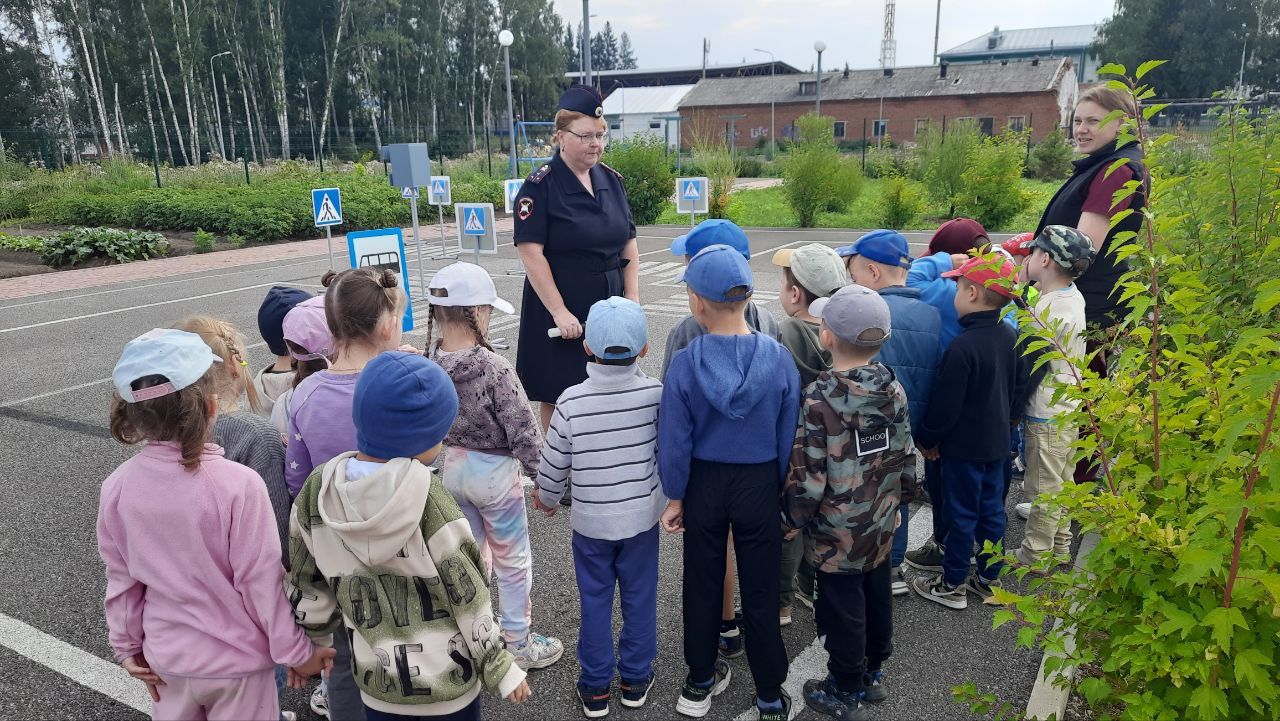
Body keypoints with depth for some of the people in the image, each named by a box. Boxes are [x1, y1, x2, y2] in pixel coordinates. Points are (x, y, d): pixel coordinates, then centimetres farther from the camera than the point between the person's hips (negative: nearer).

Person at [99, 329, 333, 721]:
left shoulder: (117, 487, -12)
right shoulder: (238, 483, -26)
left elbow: (122, 578, -1)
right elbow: (261, 580, -20)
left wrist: (128, 646, 15)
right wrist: (296, 651, -7)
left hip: (167, 658, 4)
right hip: (236, 660, -4)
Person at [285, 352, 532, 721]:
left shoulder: (318, 491, -9)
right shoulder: (426, 496, -22)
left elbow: (308, 588, 3)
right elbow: (465, 592, -16)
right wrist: (499, 666, -4)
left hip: (376, 681, 4)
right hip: (446, 680, -4)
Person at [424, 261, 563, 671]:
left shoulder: (427, 363, -9)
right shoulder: (495, 369, -26)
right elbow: (524, 433, -22)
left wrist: (444, 459, 15)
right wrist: (543, 477, -9)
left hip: (449, 467, 6)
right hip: (493, 471, -6)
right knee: (512, 561, 14)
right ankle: (518, 645, 28)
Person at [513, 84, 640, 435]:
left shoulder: (611, 179, 8)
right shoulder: (540, 186, -10)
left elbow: (629, 244, 10)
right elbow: (531, 252, -15)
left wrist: (632, 299, 1)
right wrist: (559, 311, -19)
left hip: (609, 305, 5)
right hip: (560, 307, -5)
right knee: (558, 399, 3)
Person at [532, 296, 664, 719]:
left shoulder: (571, 402, -18)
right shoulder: (656, 394, -15)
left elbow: (553, 463, -7)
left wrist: (547, 498, 12)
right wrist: (668, 495, 14)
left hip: (590, 521, -1)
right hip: (643, 516, 1)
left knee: (595, 602, 15)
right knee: (639, 598, 17)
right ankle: (636, 679, 33)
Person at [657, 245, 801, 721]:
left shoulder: (685, 363, -17)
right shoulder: (779, 358, -14)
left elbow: (674, 441, -11)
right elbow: (788, 437, -6)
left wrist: (675, 496, 3)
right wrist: (783, 493, 7)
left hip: (704, 485, 0)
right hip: (760, 485, 0)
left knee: (702, 584, 18)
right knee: (760, 590, 13)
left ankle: (700, 682, 36)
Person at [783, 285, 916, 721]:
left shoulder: (819, 399, -24)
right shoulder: (893, 389, -5)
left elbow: (808, 475, -22)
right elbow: (905, 458, 5)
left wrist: (795, 516, -5)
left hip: (839, 532, -6)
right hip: (882, 524, 6)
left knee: (842, 608, 10)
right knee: (876, 597, 21)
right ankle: (873, 673, 41)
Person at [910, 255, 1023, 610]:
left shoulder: (962, 348, -25)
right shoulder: (1009, 336, 0)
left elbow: (945, 405, -20)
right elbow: (1014, 389, 12)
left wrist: (927, 439, -6)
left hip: (964, 445, -8)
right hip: (997, 440, 8)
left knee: (962, 514, 4)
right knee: (991, 509, 16)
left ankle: (952, 585, 17)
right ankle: (988, 578, 30)